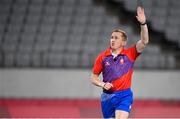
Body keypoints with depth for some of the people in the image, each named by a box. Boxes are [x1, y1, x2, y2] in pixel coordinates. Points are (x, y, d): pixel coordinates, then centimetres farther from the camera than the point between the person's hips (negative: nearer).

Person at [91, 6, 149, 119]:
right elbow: (93, 78, 9)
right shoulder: (102, 57, 3)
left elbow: (144, 41, -13)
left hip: (124, 96, -3)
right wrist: (103, 84, -11)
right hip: (107, 97, 3)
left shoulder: (129, 54, -1)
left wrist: (143, 23, -25)